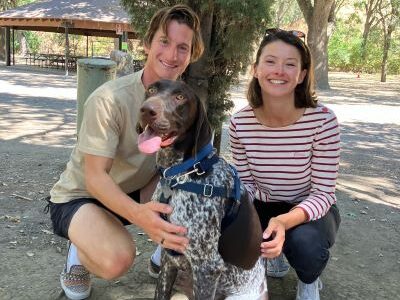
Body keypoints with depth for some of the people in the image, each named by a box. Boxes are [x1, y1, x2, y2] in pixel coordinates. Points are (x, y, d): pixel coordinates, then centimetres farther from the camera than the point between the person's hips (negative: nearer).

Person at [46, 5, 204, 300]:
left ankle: (168, 253, 5)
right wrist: (137, 214, -49)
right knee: (118, 259, -34)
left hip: (135, 192, 5)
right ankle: (80, 253, 2)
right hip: (79, 197, -5)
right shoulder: (110, 99, -28)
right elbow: (95, 177, -30)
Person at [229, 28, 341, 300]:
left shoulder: (323, 120, -26)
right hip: (263, 206, 3)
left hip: (311, 210, -3)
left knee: (305, 243, -35)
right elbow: (245, 182, -5)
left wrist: (286, 221, -41)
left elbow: (323, 193, -22)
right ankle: (273, 254, 16)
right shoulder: (240, 123, -16)